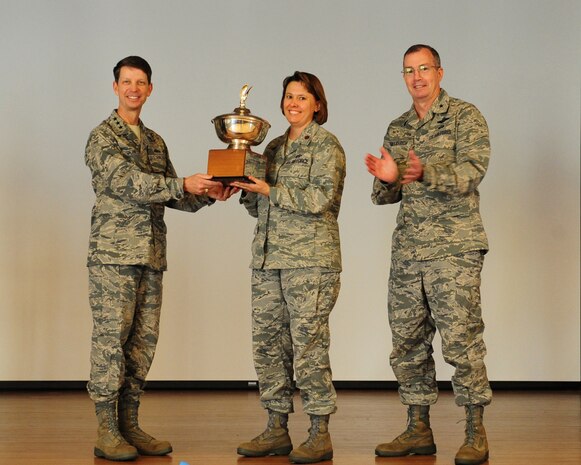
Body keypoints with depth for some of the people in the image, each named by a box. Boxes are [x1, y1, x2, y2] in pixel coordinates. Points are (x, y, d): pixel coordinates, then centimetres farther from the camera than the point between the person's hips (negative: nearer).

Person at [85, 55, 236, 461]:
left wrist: (207, 195, -2)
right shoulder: (102, 137, -2)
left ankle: (129, 425, 12)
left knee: (143, 341, 5)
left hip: (151, 256, 7)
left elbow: (171, 196, 17)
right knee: (111, 337, -6)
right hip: (114, 252, -6)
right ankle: (106, 431, -2)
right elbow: (126, 181, -16)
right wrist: (184, 185, -23)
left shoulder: (155, 141, 20)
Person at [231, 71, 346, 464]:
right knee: (268, 342, 6)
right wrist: (247, 187, 1)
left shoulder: (326, 145, -1)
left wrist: (270, 190, -13)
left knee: (308, 343, -8)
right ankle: (277, 429, 14)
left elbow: (321, 198, -14)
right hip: (268, 258, 7)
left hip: (310, 258, -7)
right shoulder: (275, 148, 19)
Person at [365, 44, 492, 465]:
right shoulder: (397, 129, 16)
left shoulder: (466, 117, 0)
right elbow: (386, 195, 17)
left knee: (461, 339, -9)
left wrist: (426, 173, -31)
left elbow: (471, 172, -14)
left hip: (455, 248, -6)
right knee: (408, 343, 7)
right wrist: (386, 180, -7)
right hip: (407, 251, 6)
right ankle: (418, 430, 16)